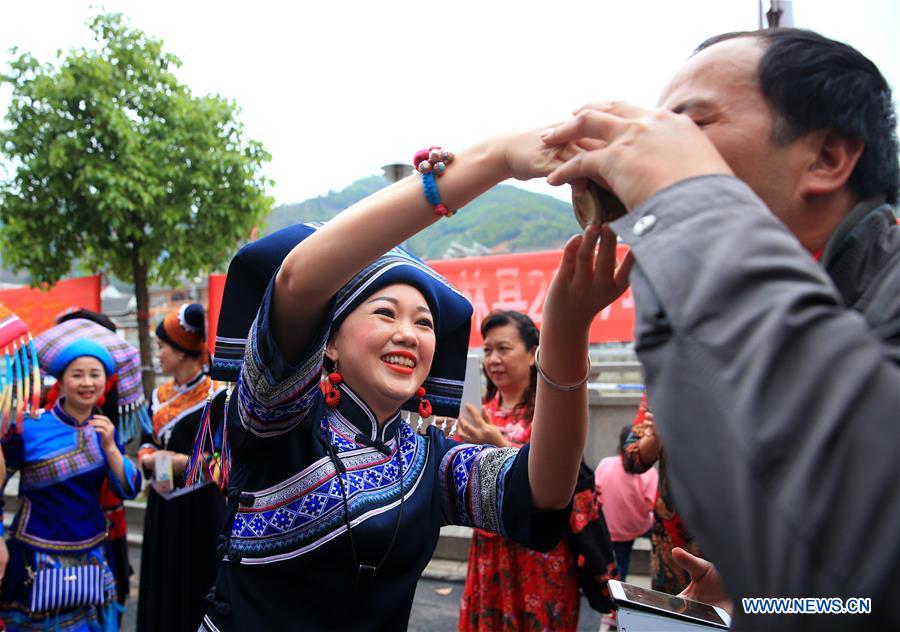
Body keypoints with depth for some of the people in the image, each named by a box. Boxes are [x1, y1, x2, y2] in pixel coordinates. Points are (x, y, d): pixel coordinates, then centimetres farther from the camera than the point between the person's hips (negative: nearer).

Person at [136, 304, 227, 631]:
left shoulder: (217, 394, -11)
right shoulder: (159, 395, 9)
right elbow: (147, 443, 12)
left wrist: (181, 463, -19)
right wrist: (150, 459, -10)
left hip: (201, 508, -6)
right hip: (162, 508, 6)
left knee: (198, 589, 3)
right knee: (162, 591, 13)